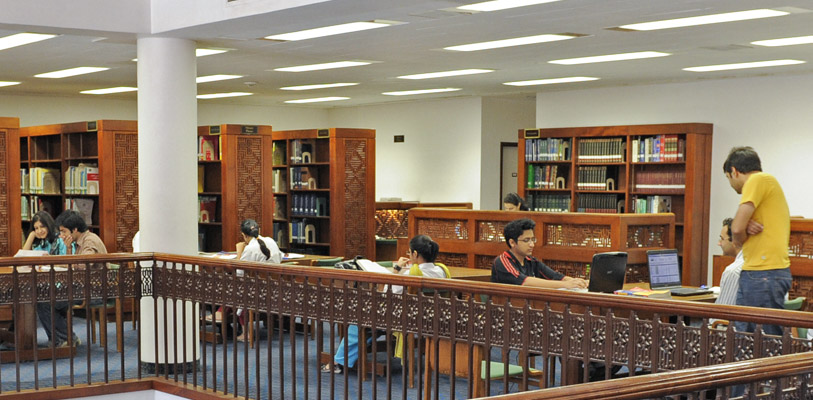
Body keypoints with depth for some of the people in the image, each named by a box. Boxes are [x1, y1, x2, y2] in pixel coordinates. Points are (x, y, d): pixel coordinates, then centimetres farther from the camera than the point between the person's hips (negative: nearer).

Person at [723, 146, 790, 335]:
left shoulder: (758, 180, -8)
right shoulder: (768, 183, 22)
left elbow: (737, 229, -15)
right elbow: (740, 228, 18)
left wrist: (741, 236, 7)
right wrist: (747, 227, -5)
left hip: (765, 274, -10)